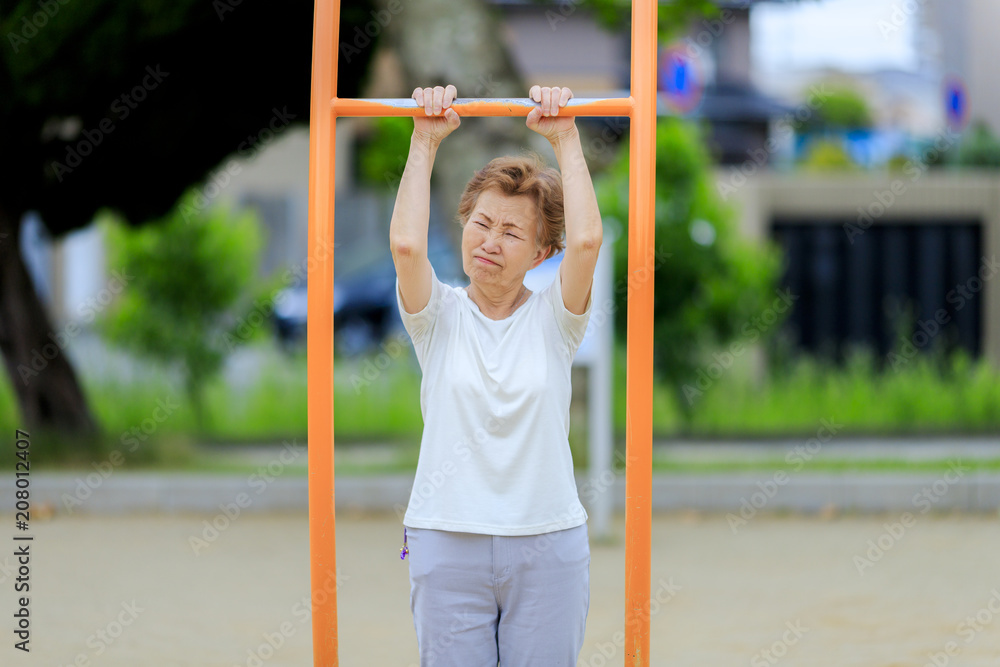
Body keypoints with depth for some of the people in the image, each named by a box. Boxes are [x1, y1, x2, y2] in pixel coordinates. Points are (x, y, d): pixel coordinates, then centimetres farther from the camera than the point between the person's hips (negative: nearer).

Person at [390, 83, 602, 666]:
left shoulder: (553, 318, 4)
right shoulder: (440, 316, 4)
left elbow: (586, 240, -14)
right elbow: (406, 244, -15)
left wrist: (566, 139, -10)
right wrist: (426, 141, -10)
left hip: (548, 544, 0)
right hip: (448, 544, 0)